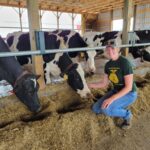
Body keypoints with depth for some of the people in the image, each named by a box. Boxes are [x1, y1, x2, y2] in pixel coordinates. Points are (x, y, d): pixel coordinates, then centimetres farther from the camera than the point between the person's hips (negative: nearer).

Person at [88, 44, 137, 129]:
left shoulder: (125, 63, -25)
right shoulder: (108, 65, -3)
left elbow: (128, 87, -24)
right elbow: (104, 84, 4)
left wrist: (112, 98, -31)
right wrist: (87, 85, -5)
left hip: (129, 93, -7)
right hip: (116, 91, 7)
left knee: (105, 109, -28)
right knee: (96, 109, -4)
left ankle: (127, 115, 1)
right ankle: (120, 107, 15)